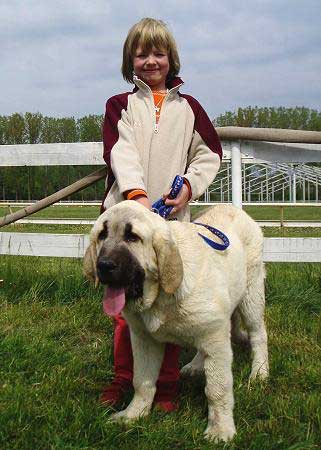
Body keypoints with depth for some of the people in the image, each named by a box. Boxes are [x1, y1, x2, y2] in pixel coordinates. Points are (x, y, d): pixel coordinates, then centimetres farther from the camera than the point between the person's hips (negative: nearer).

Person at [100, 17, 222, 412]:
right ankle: (124, 377, 21)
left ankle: (166, 384, 12)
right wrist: (136, 194, -26)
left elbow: (210, 154, 15)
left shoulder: (188, 107, 11)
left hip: (171, 216, 0)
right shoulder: (119, 106, 7)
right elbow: (120, 152, -9)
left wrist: (189, 185, -4)